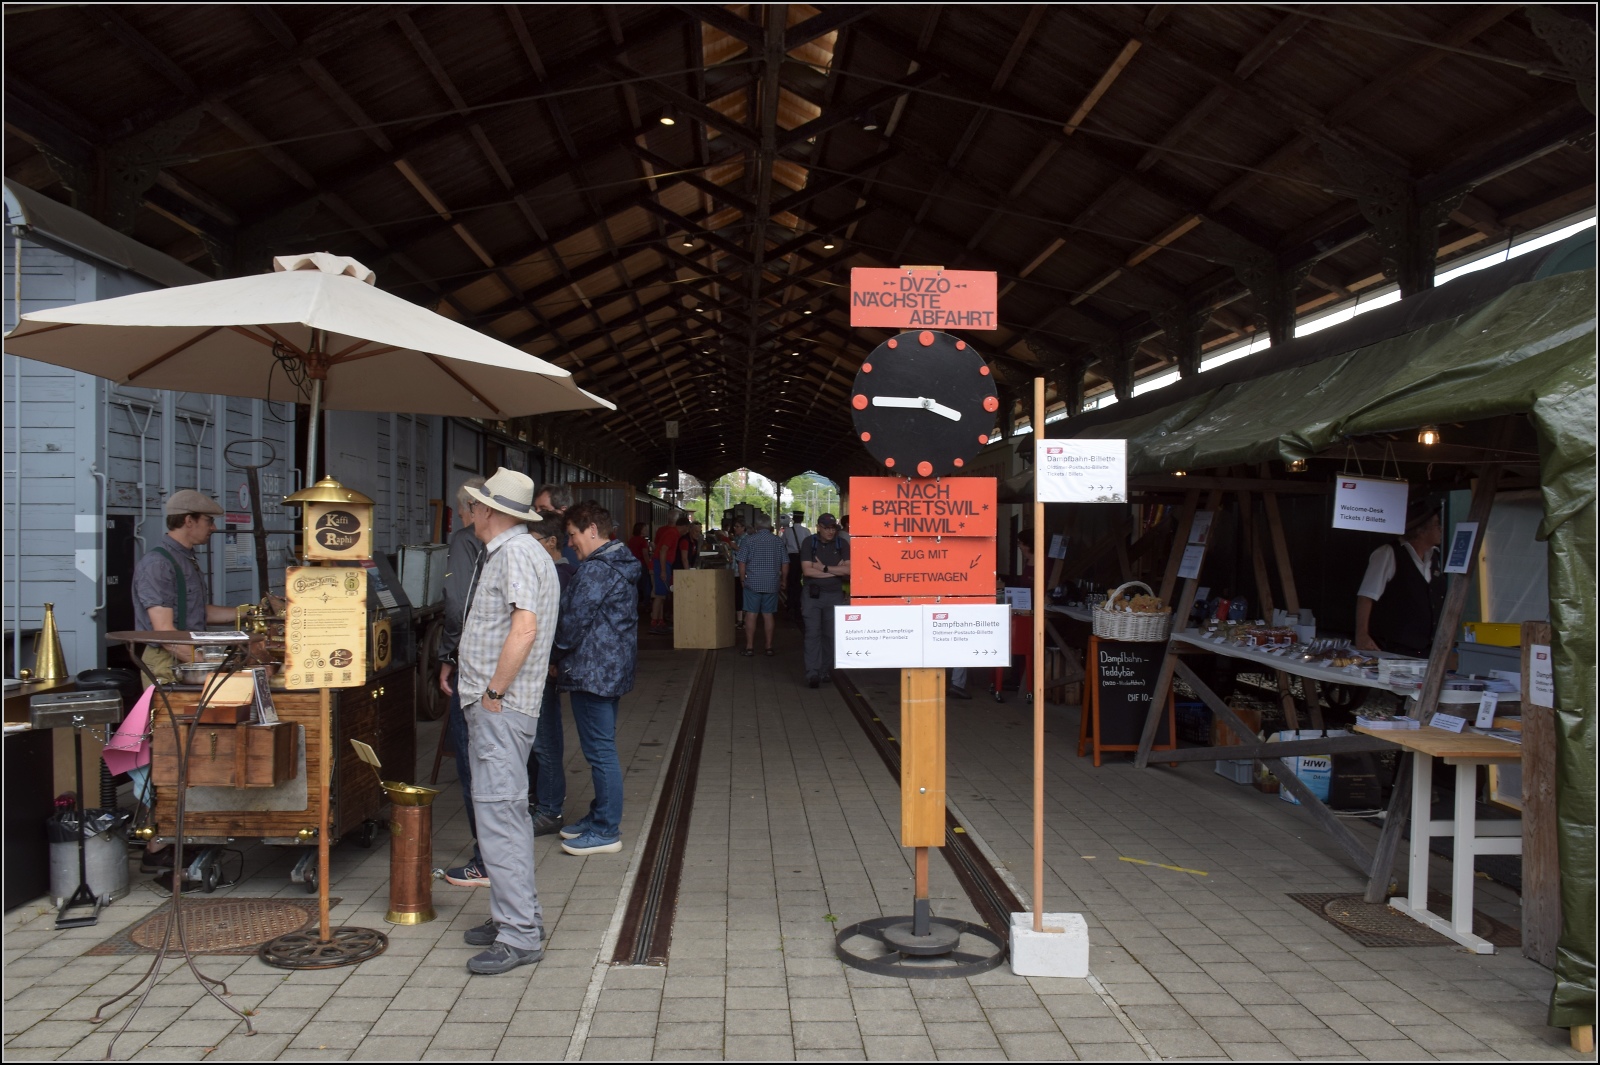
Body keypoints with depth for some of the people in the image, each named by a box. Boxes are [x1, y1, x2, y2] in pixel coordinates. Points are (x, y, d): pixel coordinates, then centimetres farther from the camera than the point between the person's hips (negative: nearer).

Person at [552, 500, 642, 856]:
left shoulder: (595, 570, -17)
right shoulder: (618, 565, 14)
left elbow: (575, 621, -18)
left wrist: (557, 657, -2)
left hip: (592, 671, -11)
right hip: (613, 669, 11)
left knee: (600, 751, -4)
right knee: (603, 749, 17)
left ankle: (606, 831, 3)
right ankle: (601, 817, 28)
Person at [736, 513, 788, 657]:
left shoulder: (749, 540, -4)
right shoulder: (778, 541, 3)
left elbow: (742, 563, -5)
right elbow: (785, 564, 5)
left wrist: (743, 579, 7)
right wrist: (783, 580, 17)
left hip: (753, 583, -2)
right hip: (772, 584, 2)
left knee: (751, 614, 2)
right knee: (768, 614, 8)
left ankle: (749, 647, 4)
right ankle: (769, 647, 11)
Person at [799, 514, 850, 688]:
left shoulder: (842, 544, 4)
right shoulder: (809, 543, -1)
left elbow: (848, 570, -8)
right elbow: (808, 570, -11)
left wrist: (824, 568, -14)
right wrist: (836, 571, -8)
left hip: (835, 595, 2)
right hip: (812, 595, -2)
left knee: (831, 634, 5)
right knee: (812, 633, -7)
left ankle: (826, 671, 16)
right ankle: (812, 673, -8)